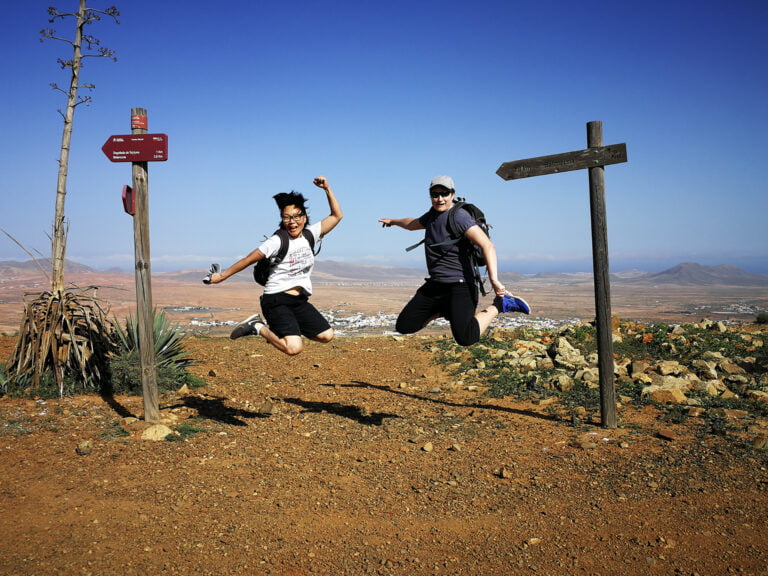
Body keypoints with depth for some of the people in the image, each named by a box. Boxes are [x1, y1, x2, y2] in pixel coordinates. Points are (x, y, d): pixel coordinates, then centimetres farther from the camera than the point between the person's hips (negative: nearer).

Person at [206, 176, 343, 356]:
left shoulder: (310, 234, 5)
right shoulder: (277, 241, -11)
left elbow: (337, 216, 10)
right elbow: (249, 259, -6)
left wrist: (327, 189, 2)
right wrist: (222, 276, -1)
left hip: (300, 301, 7)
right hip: (277, 301, -7)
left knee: (327, 335, 6)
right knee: (294, 347, -24)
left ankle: (283, 327, 21)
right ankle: (257, 326, 0)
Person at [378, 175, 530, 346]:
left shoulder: (459, 216, -14)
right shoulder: (433, 214, 12)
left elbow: (488, 246, -24)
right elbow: (413, 224, 36)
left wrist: (494, 279, -37)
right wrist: (393, 221, 55)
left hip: (459, 285, -8)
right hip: (434, 285, 8)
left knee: (465, 338, -29)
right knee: (403, 326, 4)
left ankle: (499, 304, -3)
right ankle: (443, 310, 26)